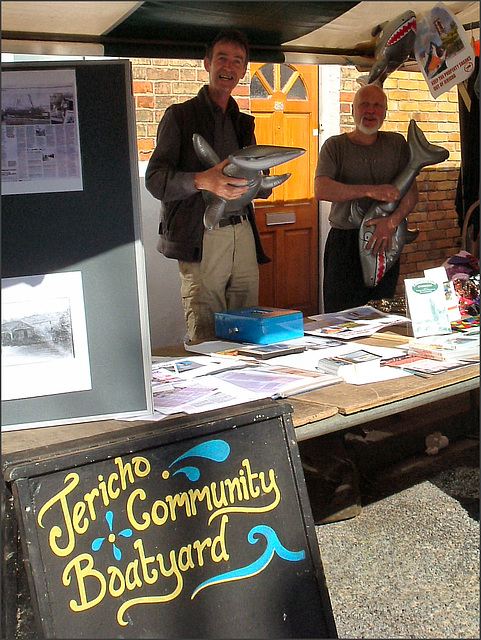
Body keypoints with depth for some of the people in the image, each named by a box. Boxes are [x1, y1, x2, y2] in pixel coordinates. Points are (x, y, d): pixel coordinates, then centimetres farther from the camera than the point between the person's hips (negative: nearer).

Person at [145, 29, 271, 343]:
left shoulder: (244, 123, 21)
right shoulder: (180, 116, 5)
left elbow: (264, 188, 22)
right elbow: (155, 180, -6)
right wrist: (203, 181, -24)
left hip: (243, 233, 5)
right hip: (202, 238, -5)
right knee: (206, 339, -7)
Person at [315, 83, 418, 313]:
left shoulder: (396, 143, 11)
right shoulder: (335, 146, 4)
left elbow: (411, 192, 3)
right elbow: (321, 190, -12)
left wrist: (392, 221, -16)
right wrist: (370, 191, -19)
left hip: (385, 242, 2)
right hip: (344, 244, -2)